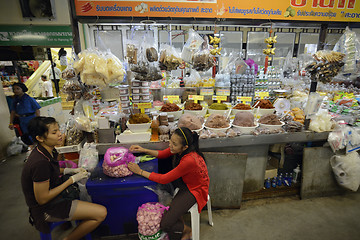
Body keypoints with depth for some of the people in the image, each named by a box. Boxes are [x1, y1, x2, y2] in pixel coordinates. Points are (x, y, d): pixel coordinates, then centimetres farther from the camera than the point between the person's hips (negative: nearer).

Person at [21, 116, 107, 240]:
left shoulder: (48, 151, -5)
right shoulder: (40, 162, -32)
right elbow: (42, 199, -25)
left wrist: (71, 170, 0)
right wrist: (72, 179, -20)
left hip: (51, 191, 9)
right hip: (45, 208, -9)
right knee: (101, 213, -14)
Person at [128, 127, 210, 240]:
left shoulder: (189, 160, -36)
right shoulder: (180, 149, -14)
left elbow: (164, 179, -27)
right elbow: (162, 154, 4)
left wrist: (140, 171, -20)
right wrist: (144, 150, -10)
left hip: (195, 190, -8)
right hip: (185, 182, 8)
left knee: (164, 223, -13)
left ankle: (187, 231, 19)